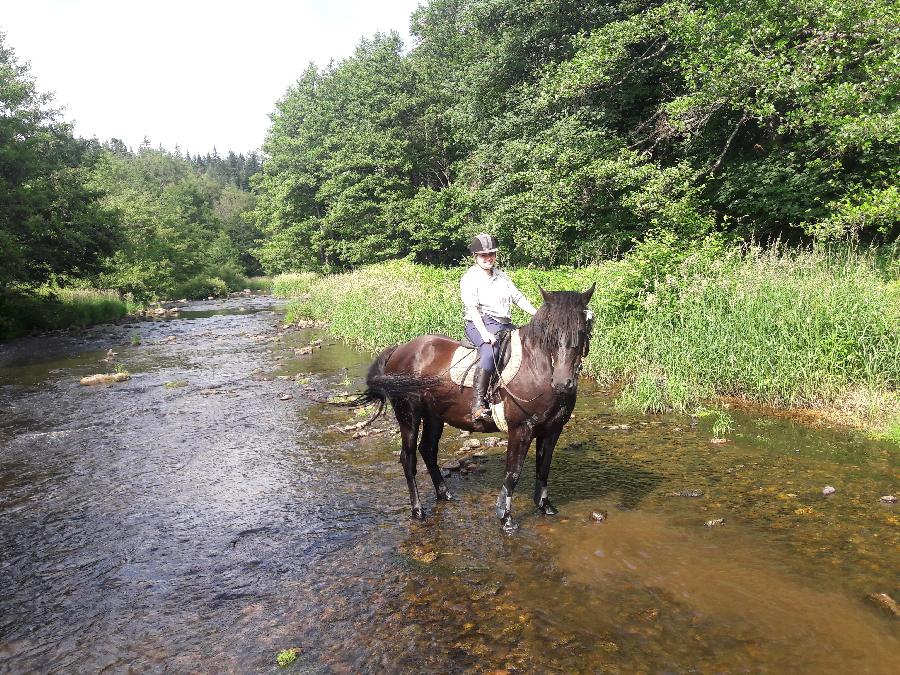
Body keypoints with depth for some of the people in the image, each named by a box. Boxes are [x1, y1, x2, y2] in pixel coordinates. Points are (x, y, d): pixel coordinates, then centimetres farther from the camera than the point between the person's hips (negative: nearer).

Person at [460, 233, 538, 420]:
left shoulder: (501, 275, 21)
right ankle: (478, 403, -36)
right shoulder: (470, 278, 0)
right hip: (481, 324, -7)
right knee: (490, 350, -35)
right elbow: (472, 307, -12)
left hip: (505, 324, 7)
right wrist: (484, 333, -25)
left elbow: (518, 297, 18)